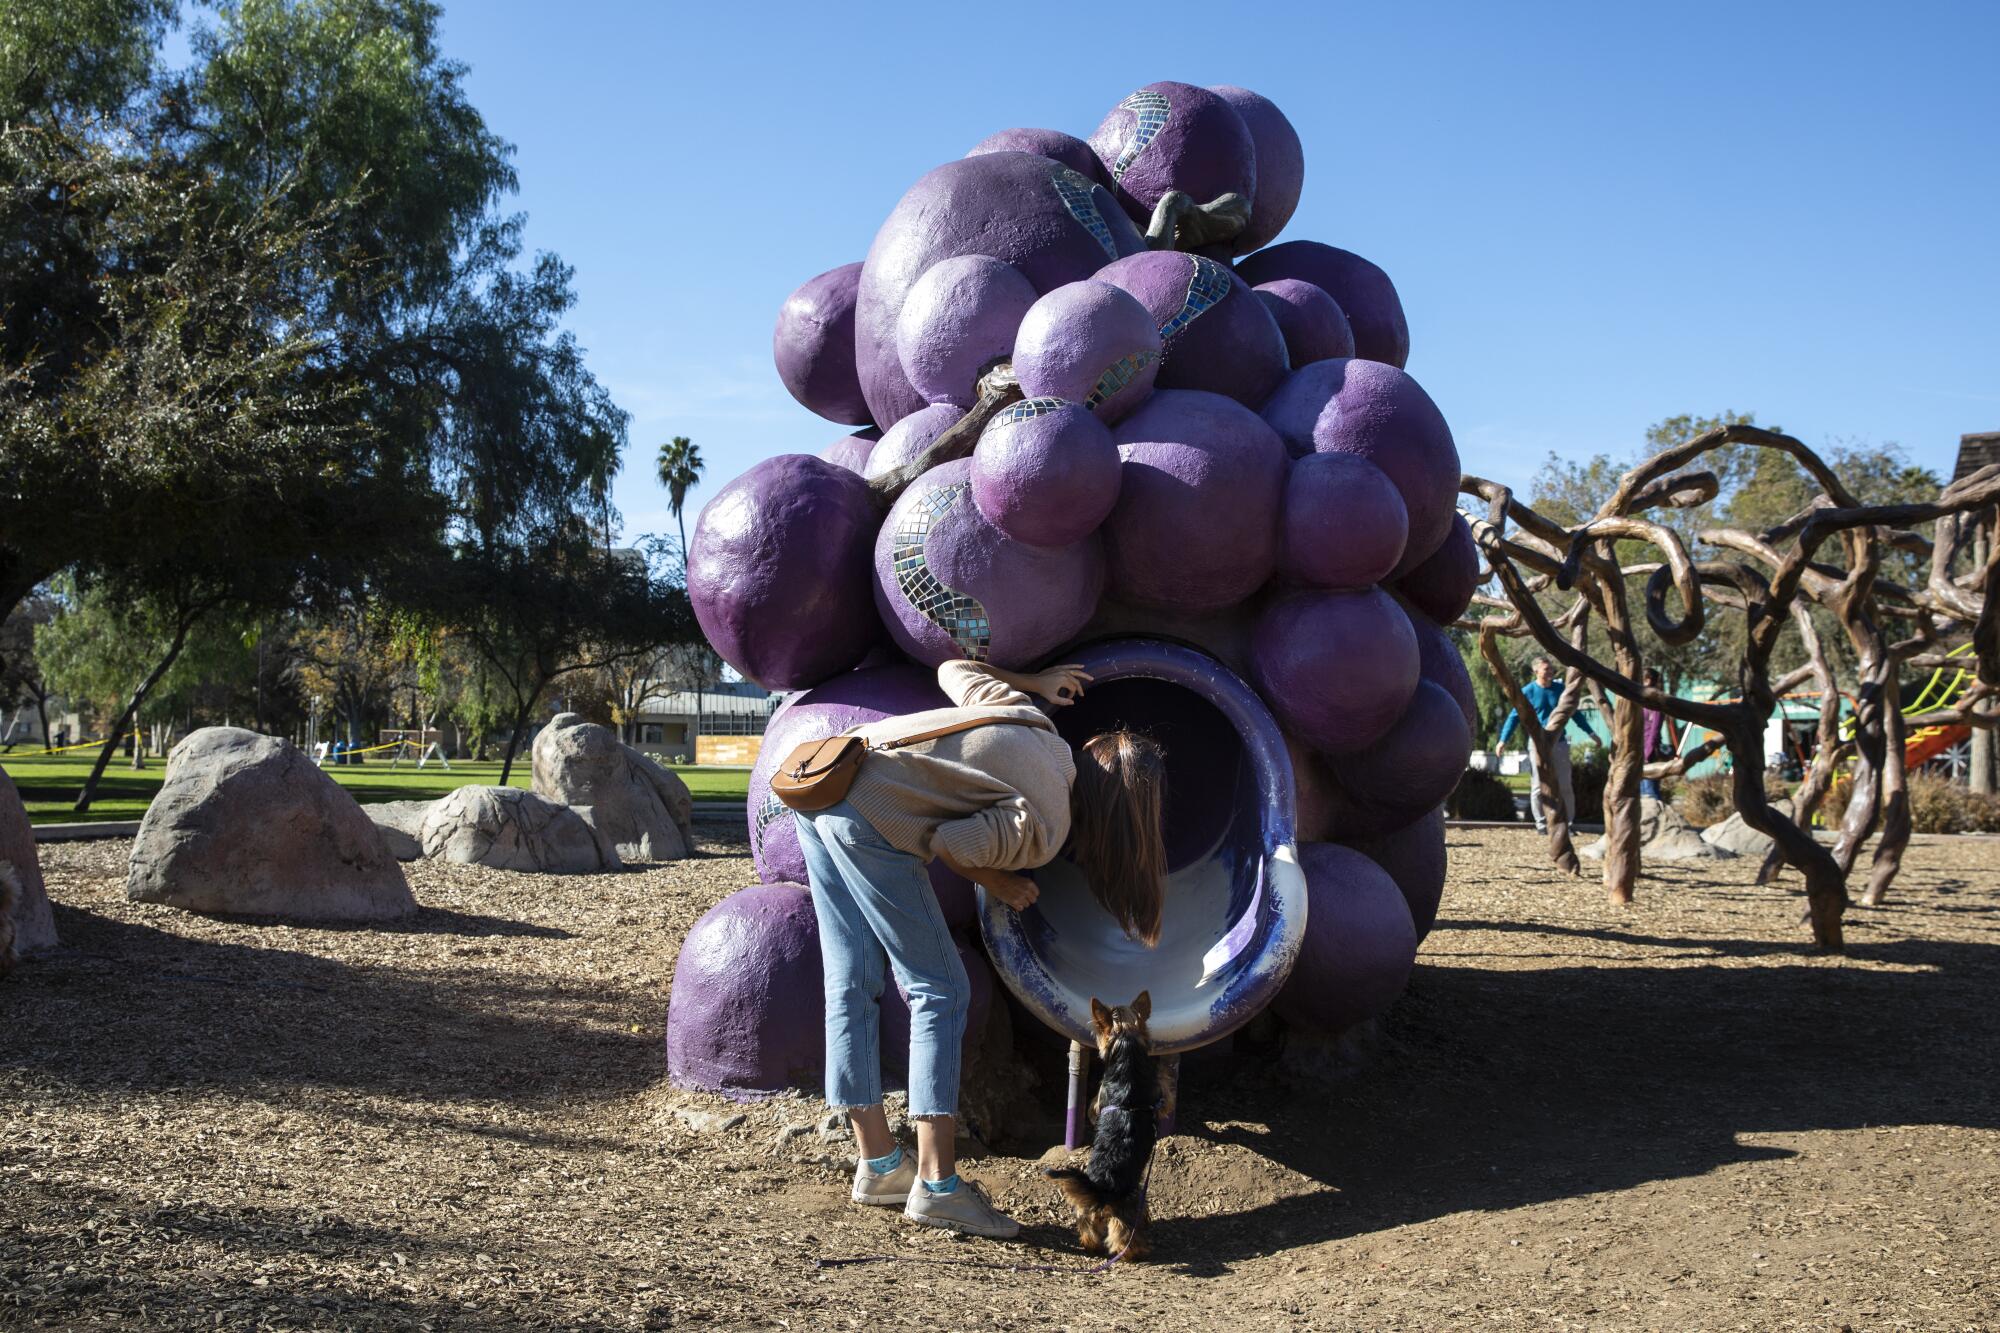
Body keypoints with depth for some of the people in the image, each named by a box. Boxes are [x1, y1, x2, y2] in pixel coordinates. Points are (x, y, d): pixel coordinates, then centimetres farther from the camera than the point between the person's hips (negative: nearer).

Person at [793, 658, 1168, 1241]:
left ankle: (876, 1163, 20)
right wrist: (997, 884, 7)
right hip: (870, 823, -9)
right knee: (939, 992, 0)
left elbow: (952, 669, 27)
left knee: (850, 987, 12)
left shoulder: (1019, 710, 14)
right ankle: (936, 1183, -2)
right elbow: (946, 843, -13)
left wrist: (1031, 681, 40)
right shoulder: (1045, 829, -6)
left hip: (819, 787, 9)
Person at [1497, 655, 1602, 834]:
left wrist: (1591, 733, 19)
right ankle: (1541, 824, 7)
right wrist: (1503, 740, -12)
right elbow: (1515, 716, -3)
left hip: (1559, 743, 3)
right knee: (1539, 786, -1)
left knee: (1564, 786, 3)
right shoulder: (1528, 691, -3)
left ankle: (1566, 823, 12)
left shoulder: (1560, 690, 6)